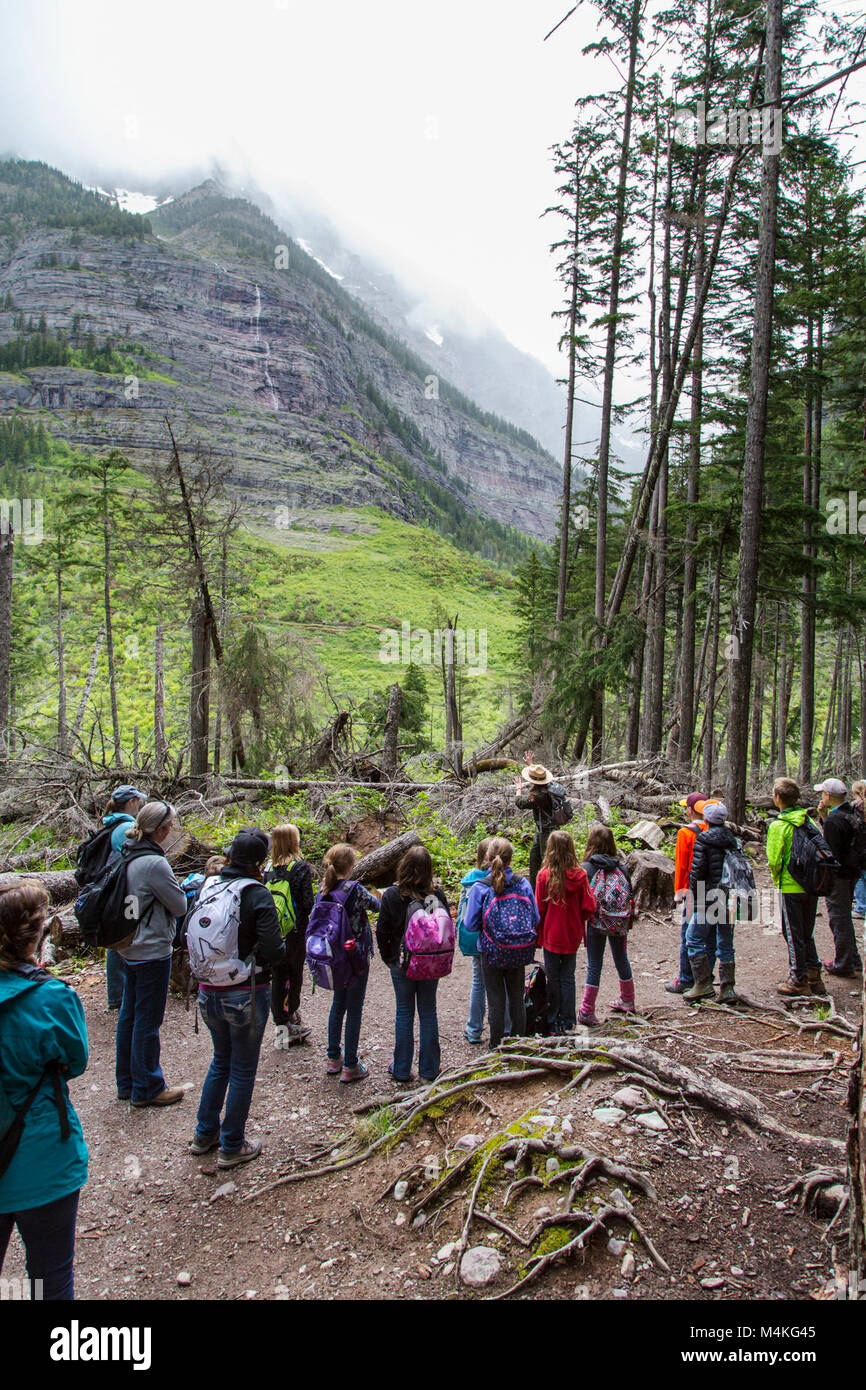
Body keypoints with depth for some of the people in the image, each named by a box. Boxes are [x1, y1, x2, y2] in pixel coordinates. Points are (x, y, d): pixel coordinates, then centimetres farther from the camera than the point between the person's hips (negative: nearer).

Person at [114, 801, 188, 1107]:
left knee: (129, 1015, 18)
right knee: (147, 1021, 4)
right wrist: (180, 890, 1)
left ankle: (126, 1082, 31)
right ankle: (147, 1089, 17)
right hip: (152, 952, -9)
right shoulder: (155, 864, -24)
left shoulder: (128, 857, 4)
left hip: (129, 949, 9)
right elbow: (179, 905, -16)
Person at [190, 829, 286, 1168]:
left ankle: (205, 1134, 36)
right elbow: (273, 952, -22)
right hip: (246, 994, -5)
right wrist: (282, 950, -1)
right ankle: (232, 1147, 24)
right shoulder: (256, 895, -18)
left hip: (208, 992, 5)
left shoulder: (208, 889, -3)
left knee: (221, 1061, 25)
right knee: (242, 1070, 12)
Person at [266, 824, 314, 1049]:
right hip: (295, 932, -4)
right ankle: (292, 1023, 14)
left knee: (277, 979, 10)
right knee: (295, 976, 9)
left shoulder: (269, 869, 1)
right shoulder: (301, 867, -12)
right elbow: (308, 902, -15)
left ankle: (280, 1026, 16)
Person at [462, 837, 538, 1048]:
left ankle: (497, 1048, 21)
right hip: (518, 952, 2)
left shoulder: (480, 888, -15)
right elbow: (535, 919, 0)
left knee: (496, 1001, 10)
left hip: (491, 953, -2)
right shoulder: (523, 884, -8)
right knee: (517, 998, 17)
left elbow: (470, 925, -10)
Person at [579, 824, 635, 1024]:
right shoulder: (621, 867, -1)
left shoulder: (586, 868, -11)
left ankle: (587, 1012, 5)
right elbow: (630, 896, 4)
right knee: (621, 961, 21)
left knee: (594, 966, 4)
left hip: (596, 923, -3)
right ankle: (627, 1001, 38)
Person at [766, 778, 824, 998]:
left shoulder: (778, 825, -14)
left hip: (790, 887, -6)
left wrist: (776, 879, 4)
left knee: (793, 935, 5)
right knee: (807, 933, 18)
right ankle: (813, 977, 22)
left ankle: (798, 981, 11)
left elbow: (774, 860, -15)